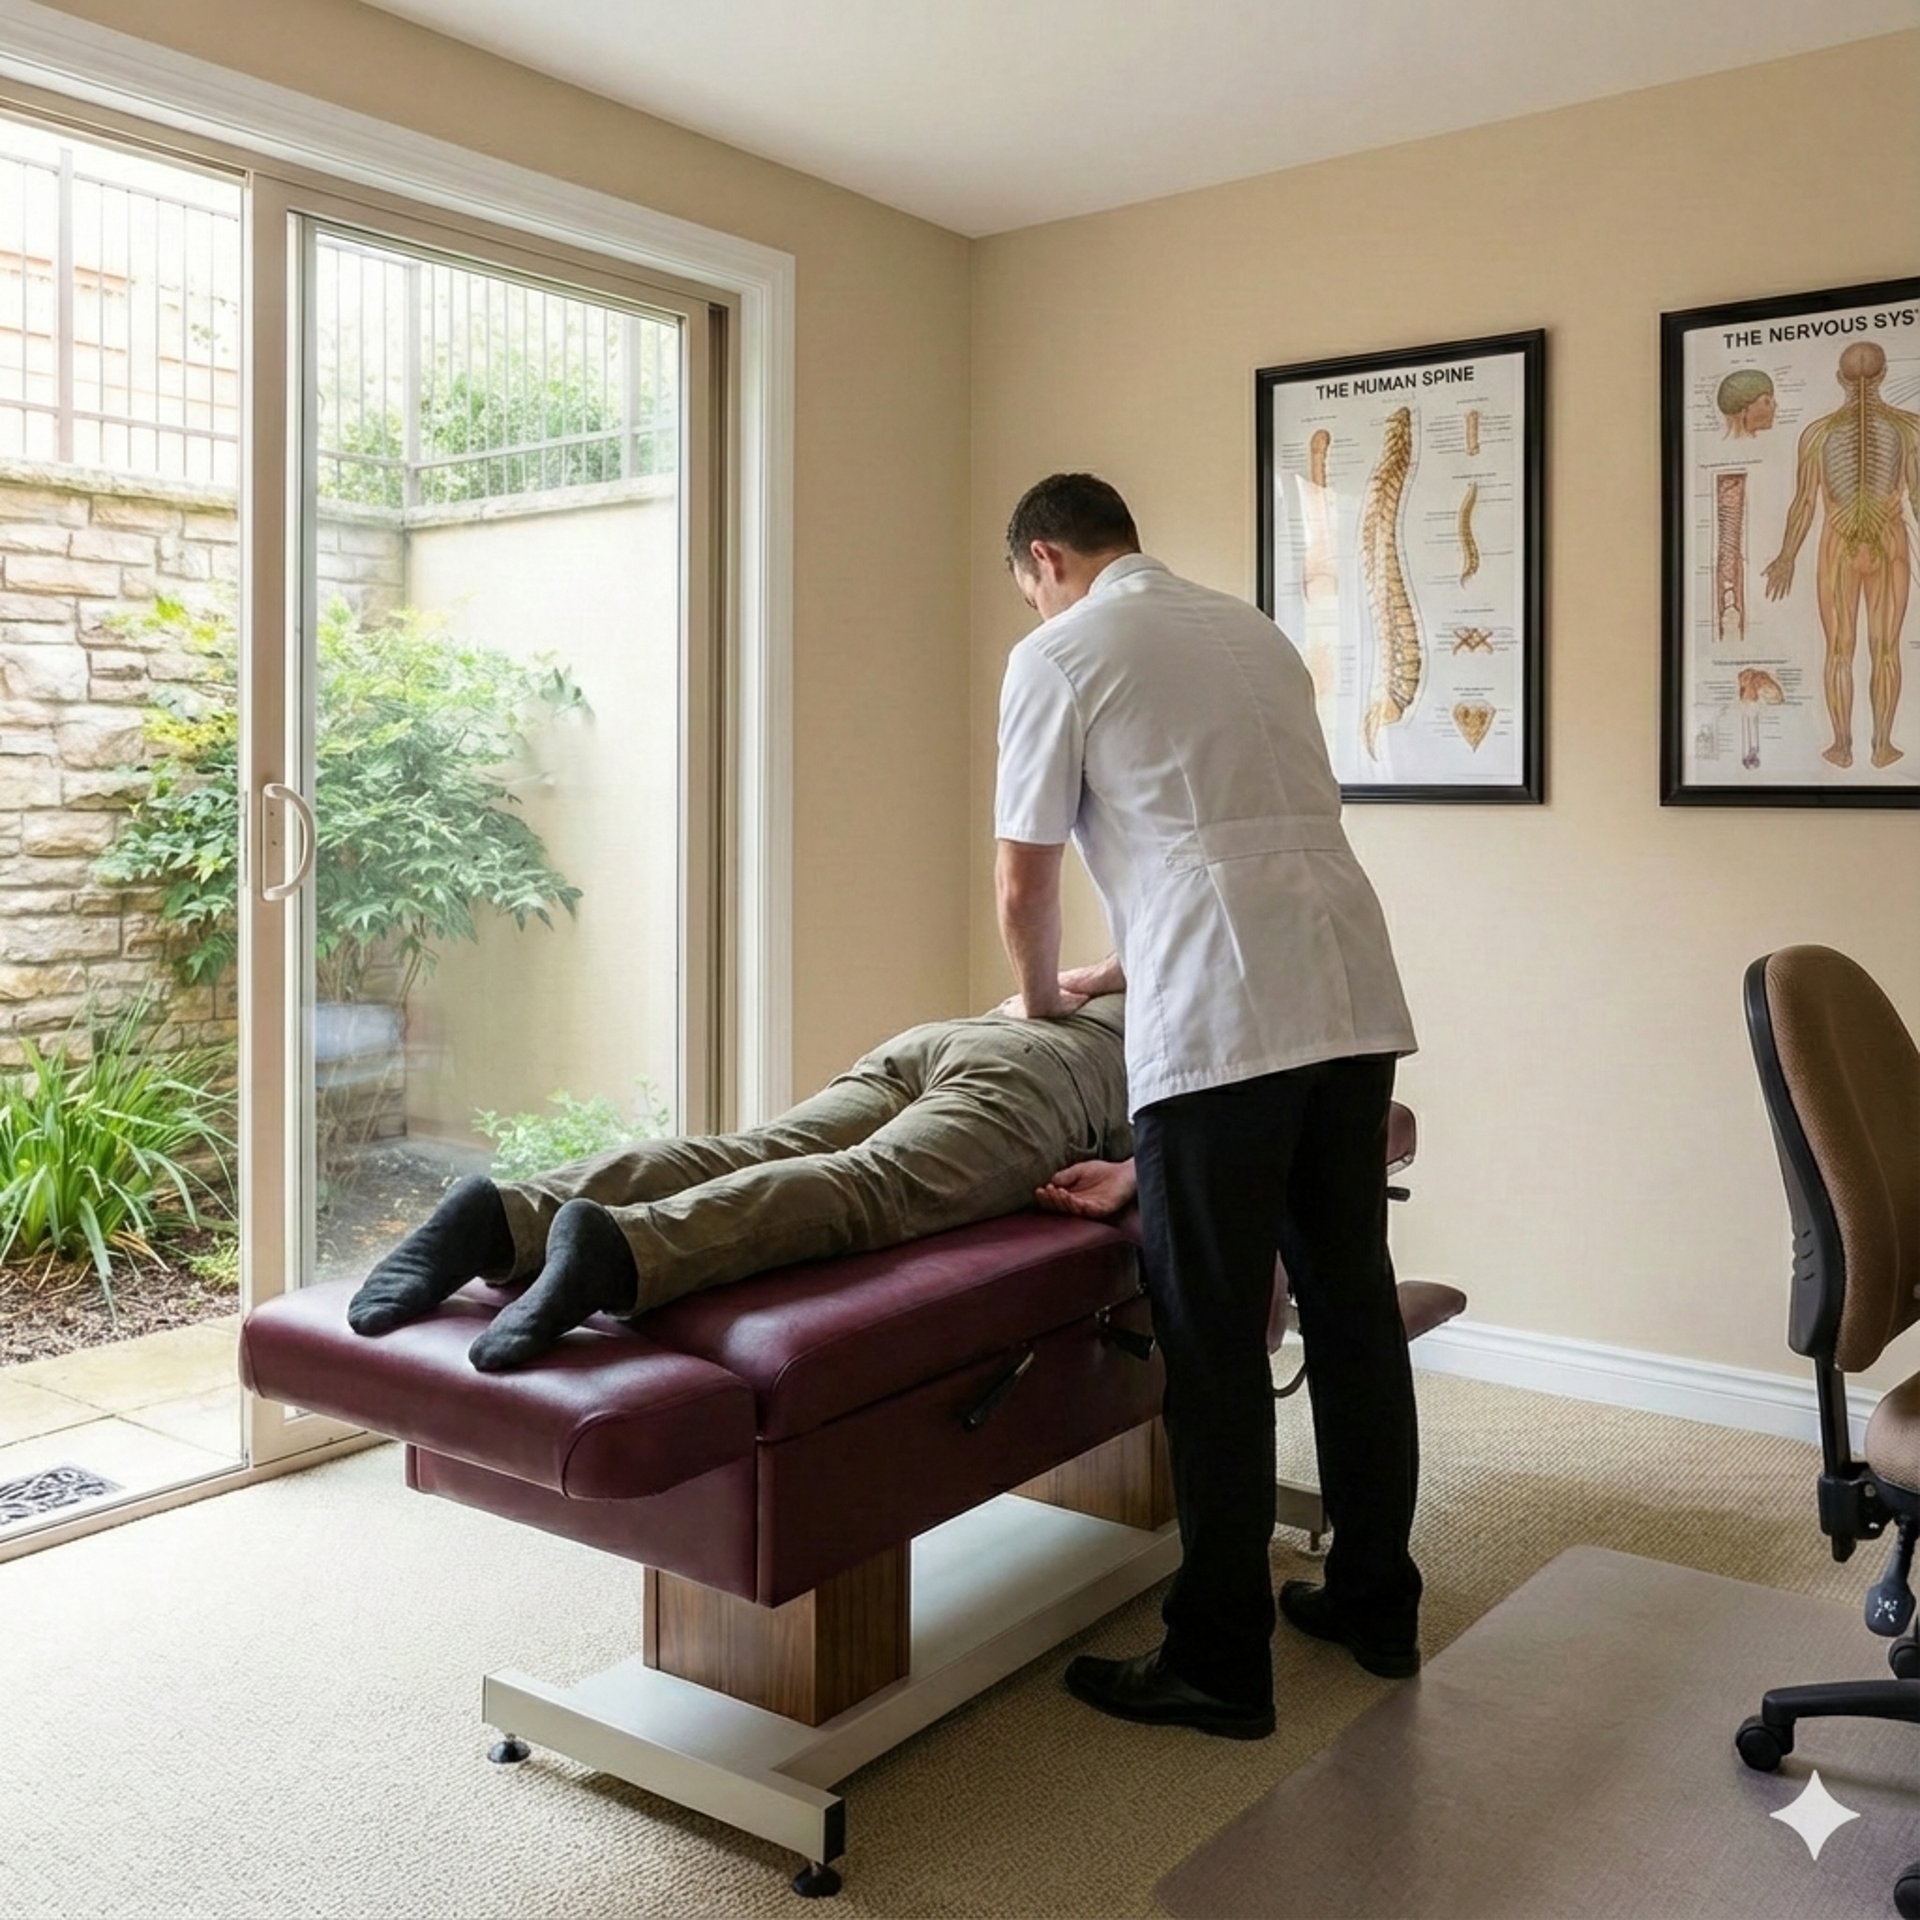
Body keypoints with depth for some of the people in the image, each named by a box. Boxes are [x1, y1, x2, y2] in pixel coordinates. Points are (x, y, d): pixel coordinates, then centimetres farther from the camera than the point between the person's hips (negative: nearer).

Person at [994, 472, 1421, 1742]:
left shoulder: (1059, 654, 3)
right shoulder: (1256, 632, 24)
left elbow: (1024, 887, 4)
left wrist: (1044, 1003, 24)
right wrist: (1126, 970, 33)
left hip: (1221, 1023, -7)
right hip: (1355, 997, 7)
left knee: (1216, 1346, 0)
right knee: (1353, 1305, 15)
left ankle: (1221, 1664, 10)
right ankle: (1377, 1601, 29)